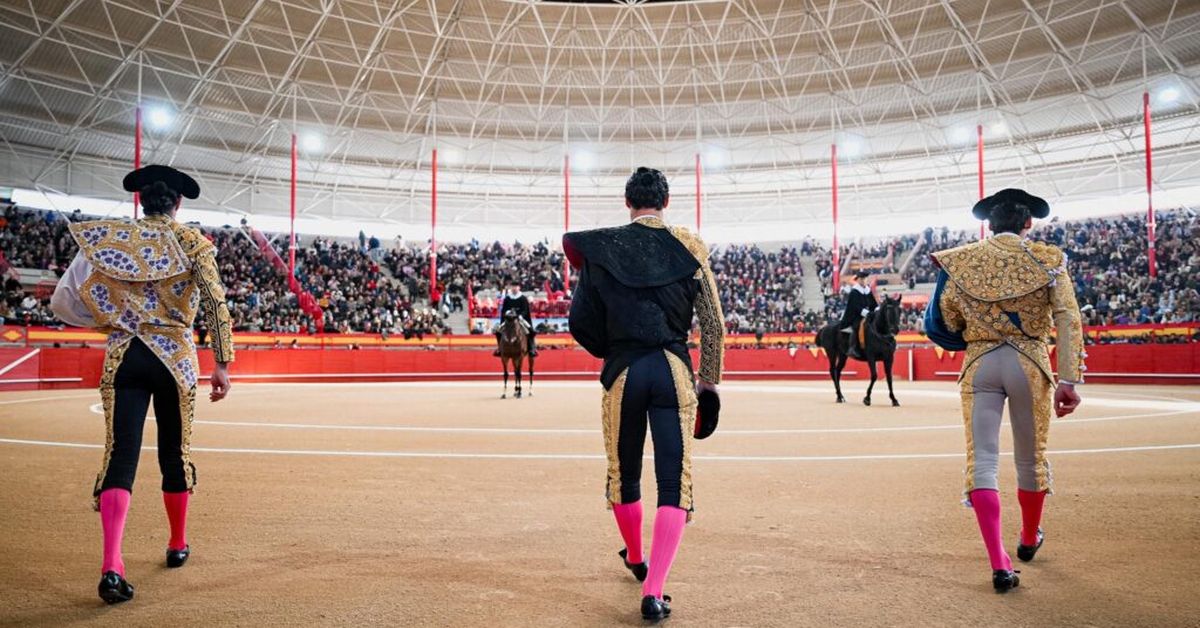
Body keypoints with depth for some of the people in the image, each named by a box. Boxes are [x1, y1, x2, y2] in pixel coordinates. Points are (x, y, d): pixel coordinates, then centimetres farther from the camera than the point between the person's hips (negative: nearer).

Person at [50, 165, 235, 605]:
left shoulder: (106, 239, 6)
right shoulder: (191, 242, 0)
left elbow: (63, 301, 5)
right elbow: (215, 304, -9)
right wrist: (222, 364, -6)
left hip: (123, 357, 1)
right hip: (175, 356, -1)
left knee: (120, 455, -1)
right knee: (175, 452, 13)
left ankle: (111, 566, -16)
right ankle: (178, 545, 29)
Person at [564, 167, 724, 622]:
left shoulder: (602, 248, 2)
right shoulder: (690, 246, 3)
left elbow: (581, 320, 2)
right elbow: (713, 321, 2)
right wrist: (710, 379, 11)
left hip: (623, 373, 1)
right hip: (674, 370, -1)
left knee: (623, 475, 19)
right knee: (674, 483, 2)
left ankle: (635, 560, 41)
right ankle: (653, 591, -7)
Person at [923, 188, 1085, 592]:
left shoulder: (961, 261, 3)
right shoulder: (1047, 259, 1)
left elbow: (946, 322, 3)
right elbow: (1068, 321, -8)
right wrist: (1068, 380, -10)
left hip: (979, 363, 0)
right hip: (1030, 362, 0)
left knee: (982, 461, 1)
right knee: (1031, 459, 18)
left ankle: (999, 565, -7)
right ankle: (1029, 539, 40)